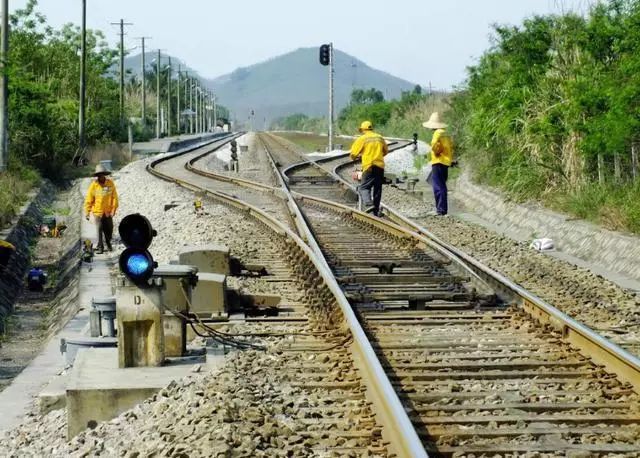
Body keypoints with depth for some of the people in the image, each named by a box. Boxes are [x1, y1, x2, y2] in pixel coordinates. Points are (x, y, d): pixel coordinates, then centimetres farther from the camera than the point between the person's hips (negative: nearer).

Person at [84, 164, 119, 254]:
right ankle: (100, 247, 6)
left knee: (109, 230, 12)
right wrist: (87, 213, -4)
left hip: (108, 212, 2)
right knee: (99, 230, -4)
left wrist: (114, 209, -6)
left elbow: (114, 197, 0)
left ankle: (108, 243, 36)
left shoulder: (110, 183, -4)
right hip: (98, 212, -2)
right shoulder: (94, 185, -8)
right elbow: (89, 200, -4)